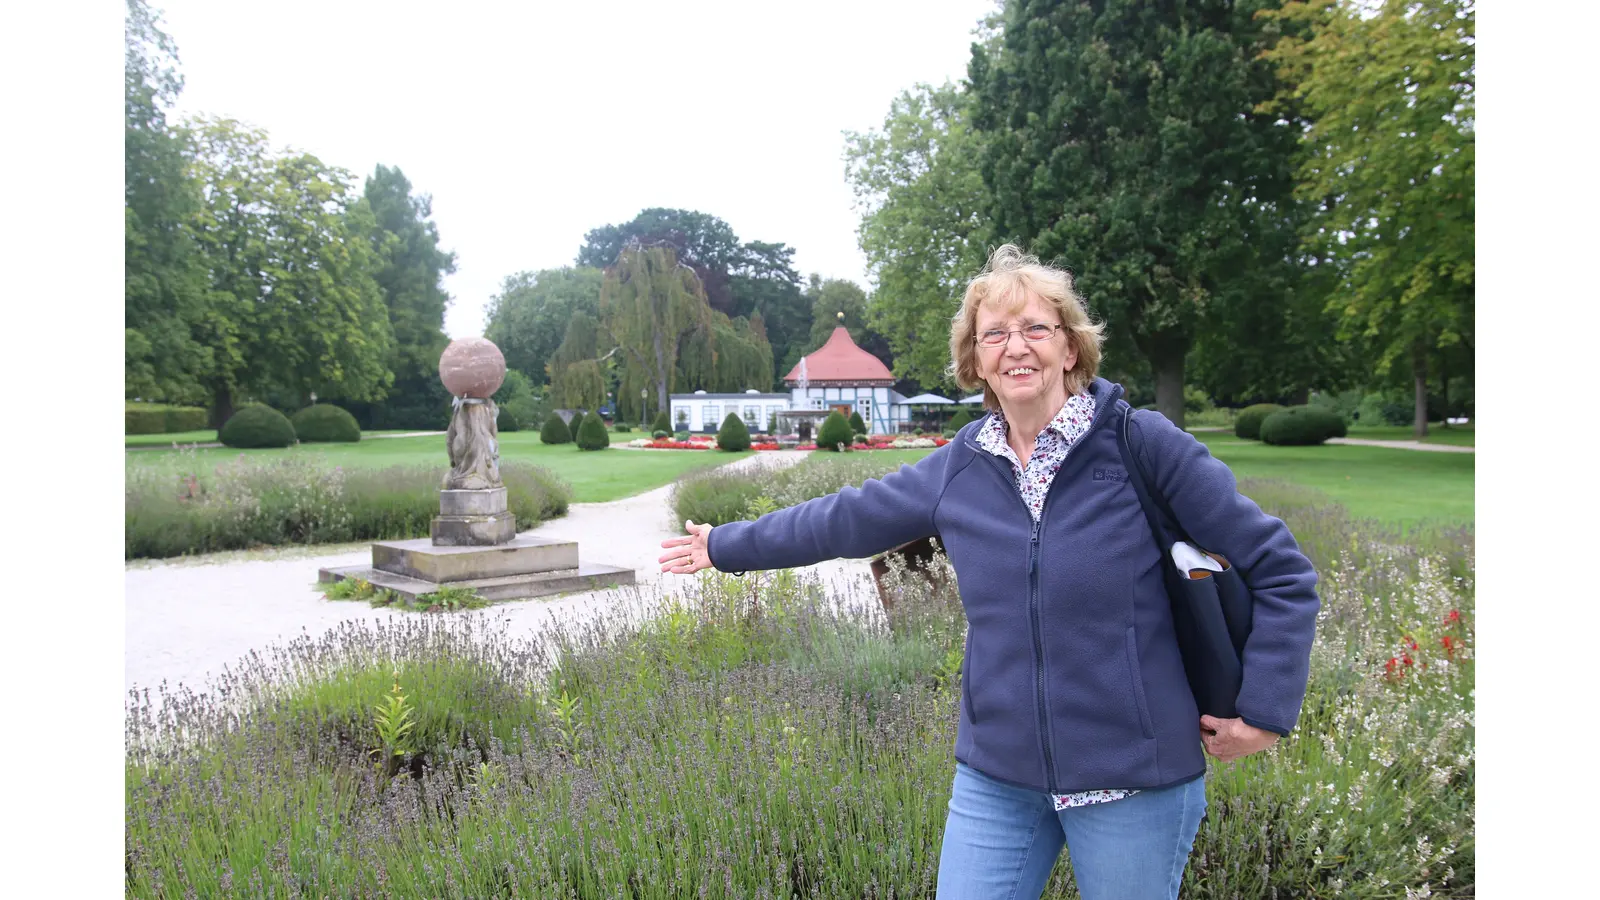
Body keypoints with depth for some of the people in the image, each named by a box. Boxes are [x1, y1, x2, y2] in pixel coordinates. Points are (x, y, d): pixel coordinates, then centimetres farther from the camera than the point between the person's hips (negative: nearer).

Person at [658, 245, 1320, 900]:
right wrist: (725, 546, 19)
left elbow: (1282, 573, -6)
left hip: (1132, 778, -3)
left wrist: (1262, 708, -8)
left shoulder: (1143, 445, -11)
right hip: (995, 775, 4)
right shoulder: (960, 467, 1)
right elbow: (841, 519, 12)